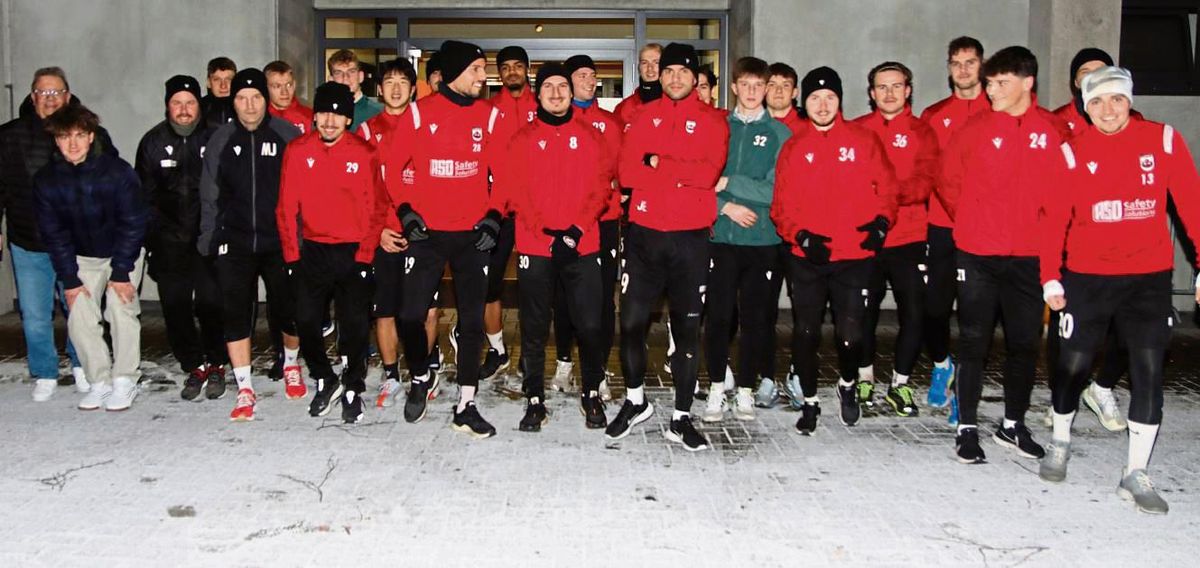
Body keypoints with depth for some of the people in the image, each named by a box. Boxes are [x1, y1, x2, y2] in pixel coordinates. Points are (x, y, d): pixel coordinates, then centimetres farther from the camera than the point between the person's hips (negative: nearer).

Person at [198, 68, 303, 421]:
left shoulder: (288, 136, 0)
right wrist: (208, 240, 6)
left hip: (280, 243, -1)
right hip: (234, 245, 2)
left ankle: (291, 365, 35)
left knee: (287, 312, 5)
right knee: (235, 316, -3)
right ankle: (245, 390, 7)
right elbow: (210, 197, 11)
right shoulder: (221, 141, 7)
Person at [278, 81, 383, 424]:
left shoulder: (364, 154, -4)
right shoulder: (297, 151, -1)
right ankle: (325, 381, 25)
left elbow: (375, 209, -2)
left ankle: (353, 389, 18)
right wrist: (292, 254, -2)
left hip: (353, 251, -1)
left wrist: (365, 254, -7)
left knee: (355, 325, -1)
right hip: (311, 250, 2)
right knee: (306, 320, 1)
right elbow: (287, 207, 2)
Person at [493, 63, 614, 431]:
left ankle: (592, 394, 19)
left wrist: (577, 230, -11)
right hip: (534, 247, 0)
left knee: (589, 325, -1)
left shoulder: (590, 136, 9)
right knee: (534, 329, 5)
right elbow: (514, 192, -1)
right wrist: (546, 233, -12)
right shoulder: (523, 139, 7)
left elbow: (601, 187, 2)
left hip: (582, 246, 0)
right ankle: (535, 401, 17)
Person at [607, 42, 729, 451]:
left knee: (687, 329, 5)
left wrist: (658, 163, -10)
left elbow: (710, 172, -13)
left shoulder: (711, 122, 5)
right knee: (631, 322, 2)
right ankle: (635, 402, 23)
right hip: (643, 234, 1)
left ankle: (681, 418, 15)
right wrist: (684, 173, -10)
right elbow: (626, 171, -3)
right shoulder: (644, 117, 10)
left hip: (691, 238, -1)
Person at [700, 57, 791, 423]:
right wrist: (726, 207, -12)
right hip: (721, 237, 0)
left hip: (764, 239, 0)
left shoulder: (780, 134, 4)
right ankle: (717, 389, 14)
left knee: (755, 317, 5)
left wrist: (729, 182, -9)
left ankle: (745, 391, 17)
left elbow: (776, 190, -5)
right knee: (718, 315, 1)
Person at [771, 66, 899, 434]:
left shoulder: (864, 141, 5)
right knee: (806, 333, 6)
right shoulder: (793, 148, 7)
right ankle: (809, 402, 26)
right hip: (806, 259, 1)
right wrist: (801, 236, -11)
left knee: (851, 334, -3)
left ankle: (847, 385, 29)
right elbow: (781, 206, 5)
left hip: (855, 256, -1)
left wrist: (882, 222, -10)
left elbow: (886, 187, 8)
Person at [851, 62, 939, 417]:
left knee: (913, 314, 0)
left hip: (908, 240, 0)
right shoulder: (856, 130, 8)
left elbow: (925, 183, -8)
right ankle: (865, 379, 27)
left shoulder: (922, 132, 5)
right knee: (864, 313, 7)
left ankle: (899, 384, 17)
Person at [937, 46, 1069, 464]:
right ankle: (967, 428, 12)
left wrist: (1044, 229, 3)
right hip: (977, 256, -1)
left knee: (1025, 343, 11)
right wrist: (972, 224, 7)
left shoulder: (1055, 131, 0)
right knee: (973, 342, 2)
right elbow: (948, 184, 6)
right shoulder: (974, 129, -2)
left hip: (1031, 256, 2)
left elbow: (1063, 188, 7)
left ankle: (1013, 426, 27)